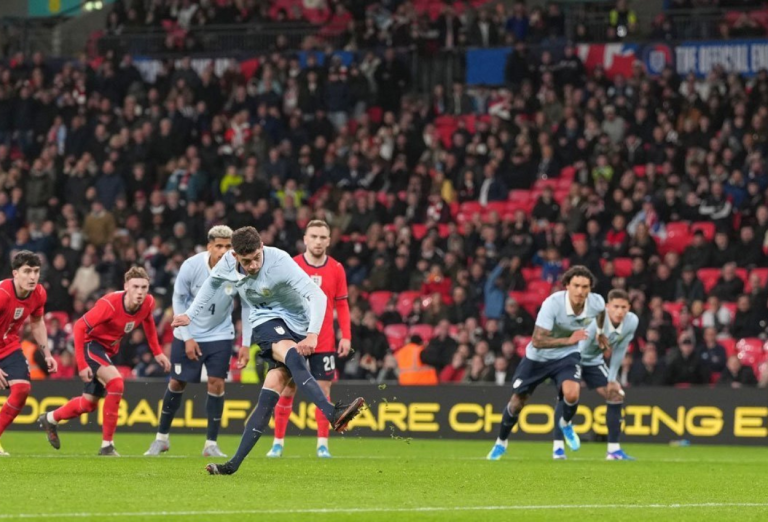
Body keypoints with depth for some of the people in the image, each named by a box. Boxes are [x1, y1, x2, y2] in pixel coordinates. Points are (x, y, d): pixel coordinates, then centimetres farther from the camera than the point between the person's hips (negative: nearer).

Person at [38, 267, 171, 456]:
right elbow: (79, 326, -29)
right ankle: (107, 445, -20)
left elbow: (147, 321, 10)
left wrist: (157, 352, 7)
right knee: (116, 382, -28)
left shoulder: (148, 303, -15)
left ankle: (50, 419, 44)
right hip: (90, 343, -7)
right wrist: (81, 364, -31)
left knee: (90, 403, 15)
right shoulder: (110, 304, -33)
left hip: (108, 349, 7)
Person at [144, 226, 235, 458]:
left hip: (220, 334, 0)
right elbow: (179, 300, -7)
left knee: (216, 382, -9)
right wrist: (187, 337, -9)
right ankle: (162, 437, 22)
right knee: (177, 382, 5)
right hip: (189, 334, 0)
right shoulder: (191, 266, -21)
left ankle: (211, 444, 2)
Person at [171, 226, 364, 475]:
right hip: (264, 322, 3)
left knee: (269, 395, -19)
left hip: (294, 322, -3)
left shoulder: (279, 263, -26)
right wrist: (190, 315, 20)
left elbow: (317, 295, -32)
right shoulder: (228, 263, -9)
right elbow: (212, 282, 16)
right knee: (292, 355, -29)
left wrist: (312, 334, -45)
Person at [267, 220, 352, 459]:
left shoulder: (336, 269, 1)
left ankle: (322, 444, 4)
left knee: (323, 390, -1)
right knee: (287, 390, 3)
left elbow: (342, 305, 6)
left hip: (324, 342, 1)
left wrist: (346, 336, -2)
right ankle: (278, 442, 12)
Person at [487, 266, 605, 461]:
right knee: (517, 401, 9)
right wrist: (569, 340, -43)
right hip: (537, 357, -1)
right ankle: (501, 443, 37)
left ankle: (566, 424, 10)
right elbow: (537, 341, -36)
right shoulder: (553, 303, -33)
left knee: (571, 394, -27)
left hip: (566, 357, 2)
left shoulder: (597, 303, -19)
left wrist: (600, 334, 16)